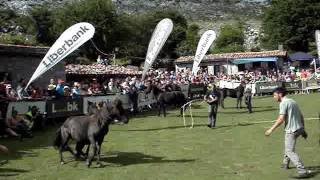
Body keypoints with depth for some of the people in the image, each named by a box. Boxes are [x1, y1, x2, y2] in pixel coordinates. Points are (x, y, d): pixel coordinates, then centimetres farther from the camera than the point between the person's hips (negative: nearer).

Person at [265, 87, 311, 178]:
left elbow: (281, 119, -22)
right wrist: (303, 130, 21)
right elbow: (301, 117, 16)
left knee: (290, 151, -8)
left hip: (291, 130, -10)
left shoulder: (283, 103, -13)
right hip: (299, 128, 10)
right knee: (288, 147, 27)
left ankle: (302, 171, -15)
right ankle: (285, 164, 41)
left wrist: (271, 129, -19)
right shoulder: (293, 101, 14)